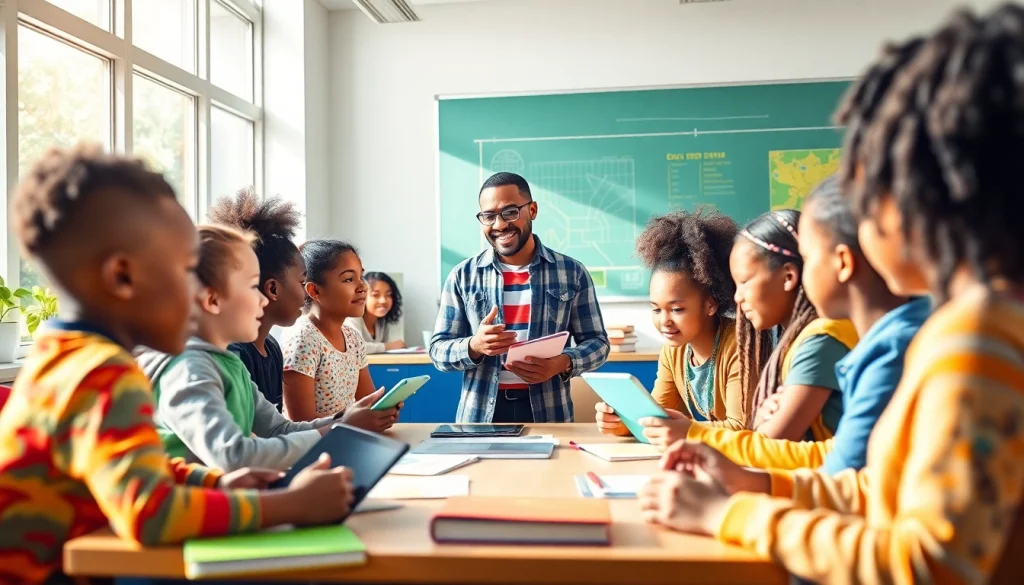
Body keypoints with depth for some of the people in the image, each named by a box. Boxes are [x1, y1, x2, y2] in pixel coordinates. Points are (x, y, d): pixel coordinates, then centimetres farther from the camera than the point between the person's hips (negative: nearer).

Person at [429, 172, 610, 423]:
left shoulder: (571, 272, 4)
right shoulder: (462, 276, 4)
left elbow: (598, 342, 6)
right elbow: (438, 350, 3)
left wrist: (563, 363, -14)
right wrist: (474, 346, -17)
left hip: (549, 412, 0)